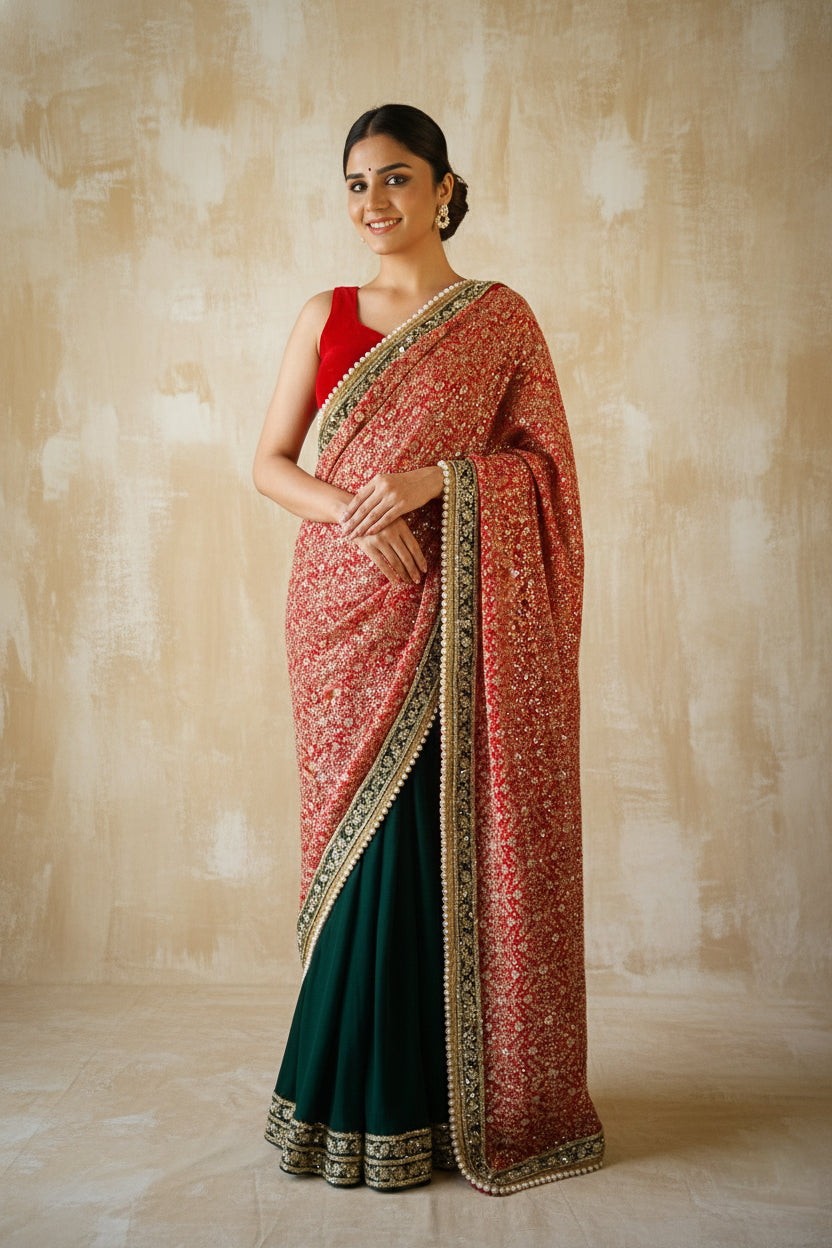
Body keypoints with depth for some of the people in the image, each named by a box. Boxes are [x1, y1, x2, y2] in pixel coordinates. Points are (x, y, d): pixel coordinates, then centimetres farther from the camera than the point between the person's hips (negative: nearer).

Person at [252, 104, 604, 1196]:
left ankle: (464, 1094, 17)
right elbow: (269, 463, 8)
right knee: (369, 835, 5)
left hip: (455, 614, -2)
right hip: (346, 604, 2)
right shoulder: (325, 315, 11)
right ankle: (370, 1103, 21)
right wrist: (354, 512, -11)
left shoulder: (501, 317, 5)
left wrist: (435, 478, -15)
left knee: (445, 839, -1)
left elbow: (545, 462, 1)